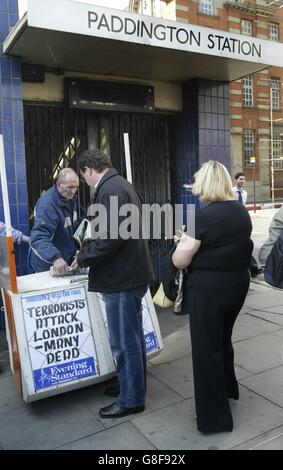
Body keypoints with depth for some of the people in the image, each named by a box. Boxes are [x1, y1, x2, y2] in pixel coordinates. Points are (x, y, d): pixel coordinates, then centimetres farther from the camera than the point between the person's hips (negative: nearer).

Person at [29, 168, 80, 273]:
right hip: (47, 263, -7)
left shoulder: (72, 198, 0)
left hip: (68, 259, 8)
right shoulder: (47, 204, -26)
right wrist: (55, 258, -49)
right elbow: (39, 237, -36)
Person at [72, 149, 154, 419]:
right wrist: (88, 252, 16)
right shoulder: (121, 185, 14)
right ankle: (133, 386, 38)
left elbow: (111, 237, -26)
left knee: (124, 341, 4)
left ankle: (131, 400, 20)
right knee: (132, 337, 21)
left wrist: (83, 258, -12)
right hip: (130, 273, 10)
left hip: (121, 278, -10)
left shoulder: (110, 190, -19)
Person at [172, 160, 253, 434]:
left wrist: (184, 241, 3)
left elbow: (179, 261, -16)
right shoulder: (242, 212, 3)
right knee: (222, 339, 27)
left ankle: (215, 417, 19)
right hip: (238, 283, 8)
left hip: (208, 289, -7)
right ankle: (228, 388, 48)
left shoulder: (204, 216, -19)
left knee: (206, 348, 7)